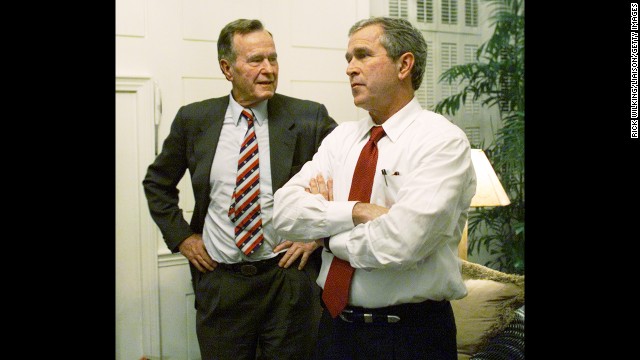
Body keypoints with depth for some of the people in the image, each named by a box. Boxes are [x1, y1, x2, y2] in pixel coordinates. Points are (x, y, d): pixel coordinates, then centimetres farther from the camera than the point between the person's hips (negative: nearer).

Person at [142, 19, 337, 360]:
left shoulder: (309, 117, -5)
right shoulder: (194, 119, 1)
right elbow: (157, 182, 14)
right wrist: (181, 236, 4)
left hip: (289, 277, -1)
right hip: (218, 280, 2)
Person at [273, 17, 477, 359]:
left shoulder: (443, 141, -14)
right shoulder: (341, 137, 6)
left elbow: (399, 243, -26)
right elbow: (283, 210, -5)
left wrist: (328, 232, -10)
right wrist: (358, 211, -19)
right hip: (335, 323, 5)